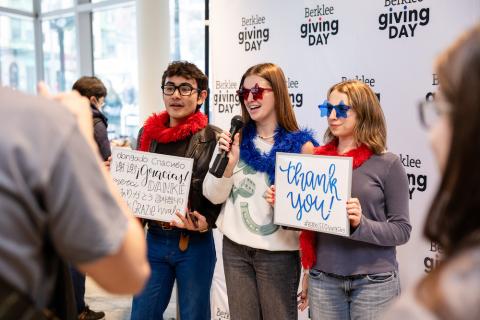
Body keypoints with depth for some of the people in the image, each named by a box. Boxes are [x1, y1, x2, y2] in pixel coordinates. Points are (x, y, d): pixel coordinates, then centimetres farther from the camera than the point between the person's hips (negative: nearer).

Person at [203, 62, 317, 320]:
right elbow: (213, 195, 0)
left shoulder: (300, 145, -10)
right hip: (235, 247, 4)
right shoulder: (236, 139, 2)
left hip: (278, 251, -3)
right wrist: (228, 163, -16)